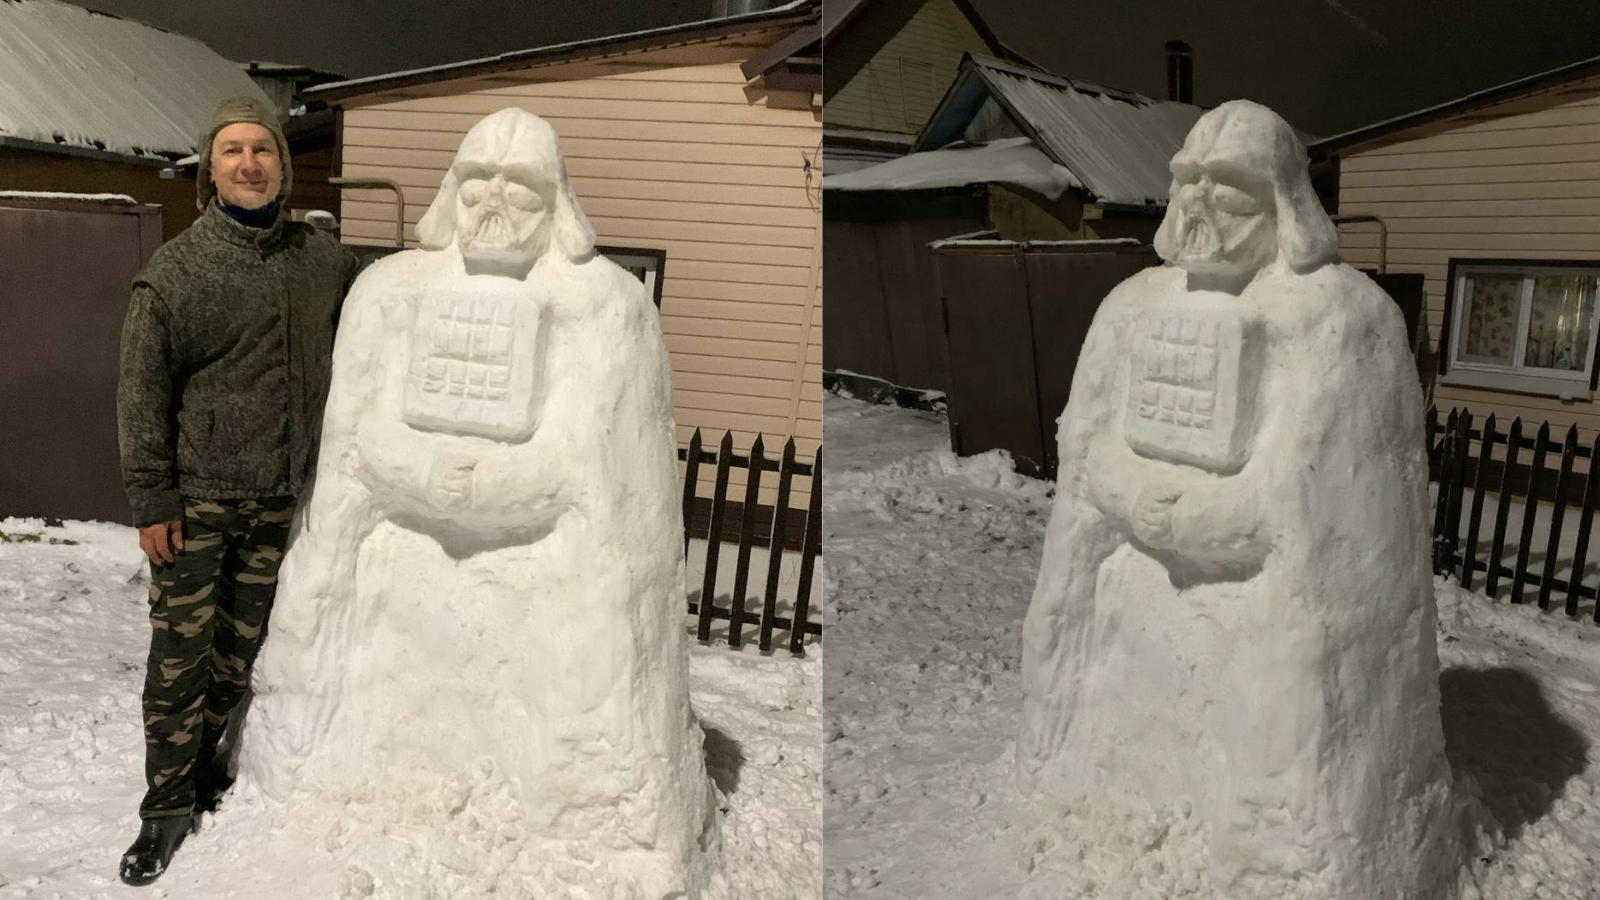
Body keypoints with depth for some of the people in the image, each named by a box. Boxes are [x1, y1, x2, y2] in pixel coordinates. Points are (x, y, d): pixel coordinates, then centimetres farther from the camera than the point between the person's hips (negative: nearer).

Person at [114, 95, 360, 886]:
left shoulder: (327, 262, 4)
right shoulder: (174, 270, -4)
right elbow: (141, 390, -4)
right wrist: (151, 496, -7)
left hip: (283, 494, 3)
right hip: (197, 493, -2)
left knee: (243, 648, 13)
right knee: (180, 650, 1)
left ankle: (204, 761, 31)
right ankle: (168, 803, 14)